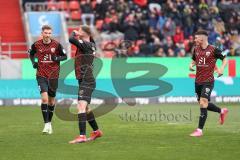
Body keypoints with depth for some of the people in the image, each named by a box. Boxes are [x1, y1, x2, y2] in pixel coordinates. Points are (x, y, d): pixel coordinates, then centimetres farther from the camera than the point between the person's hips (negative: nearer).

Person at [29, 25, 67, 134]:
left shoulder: (56, 45, -5)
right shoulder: (36, 45, -3)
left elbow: (65, 56, 5)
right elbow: (31, 54, 16)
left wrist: (57, 58, -16)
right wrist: (33, 62, -2)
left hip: (53, 76, 1)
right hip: (41, 75, -1)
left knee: (51, 101, 10)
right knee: (44, 98, -17)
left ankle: (49, 122, 29)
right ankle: (46, 124, -14)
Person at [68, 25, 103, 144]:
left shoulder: (86, 45, -14)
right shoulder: (91, 45, 12)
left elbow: (72, 40, -26)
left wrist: (74, 33, -5)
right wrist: (77, 35, 15)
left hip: (86, 81, -10)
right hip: (85, 81, 10)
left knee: (81, 106, -21)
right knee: (85, 108, 22)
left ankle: (82, 136, -30)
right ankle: (96, 131, 36)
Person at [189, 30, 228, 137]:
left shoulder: (213, 50, -9)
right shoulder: (196, 49, 6)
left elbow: (224, 59, 1)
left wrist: (221, 68, -15)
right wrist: (191, 65, 0)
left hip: (208, 81, -7)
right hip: (198, 81, 7)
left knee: (203, 103, -16)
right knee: (202, 104, 14)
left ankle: (200, 130, -14)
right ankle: (222, 111, 40)